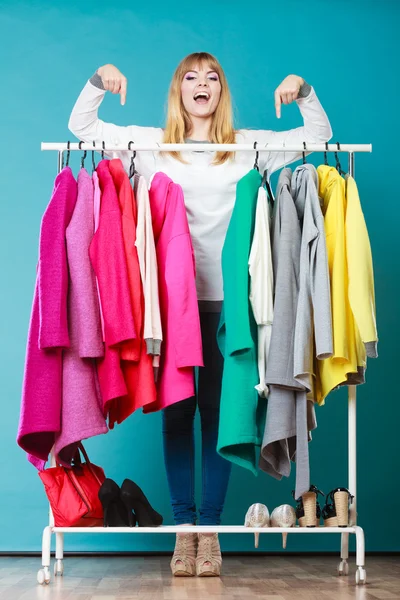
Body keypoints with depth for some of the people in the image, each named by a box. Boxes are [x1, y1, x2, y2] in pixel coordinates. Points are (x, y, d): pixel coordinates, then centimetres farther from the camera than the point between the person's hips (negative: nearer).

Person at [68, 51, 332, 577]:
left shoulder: (248, 145, 12)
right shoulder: (151, 143, 12)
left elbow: (318, 135, 16)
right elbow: (80, 126, 16)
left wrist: (303, 92, 0)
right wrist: (98, 82, 1)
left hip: (225, 297, 0)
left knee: (216, 410, 0)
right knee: (176, 411, 2)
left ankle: (209, 528, 8)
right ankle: (184, 526, 10)